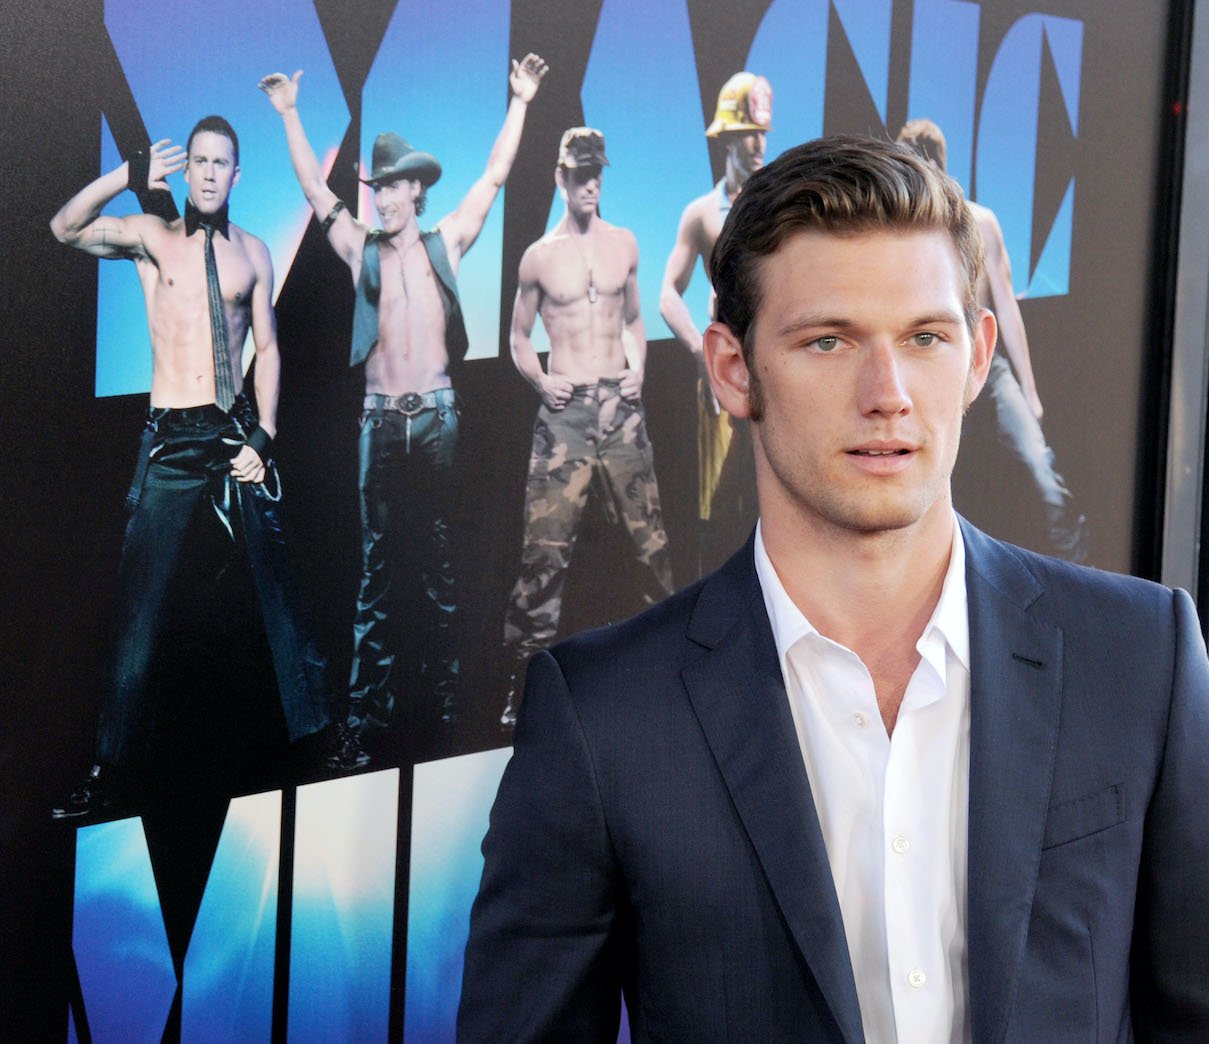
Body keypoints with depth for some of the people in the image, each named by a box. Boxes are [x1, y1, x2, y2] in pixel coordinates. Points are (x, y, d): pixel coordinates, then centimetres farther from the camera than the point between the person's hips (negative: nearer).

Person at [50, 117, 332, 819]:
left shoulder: (252, 253, 7)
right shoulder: (153, 237, 2)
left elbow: (268, 347, 9)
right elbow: (66, 229, -12)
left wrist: (263, 437, -2)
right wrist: (130, 177, -27)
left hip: (239, 432, 2)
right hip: (172, 441, -2)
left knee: (276, 584, 5)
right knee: (141, 604, -3)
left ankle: (314, 726, 19)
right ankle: (111, 774, 0)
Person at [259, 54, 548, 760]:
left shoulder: (445, 244, 7)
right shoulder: (361, 250, 8)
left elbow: (496, 175, 9)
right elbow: (314, 186, 8)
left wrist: (520, 104, 7)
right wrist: (290, 115, 5)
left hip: (436, 415, 0)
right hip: (381, 418, 0)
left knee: (437, 558, 5)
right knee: (378, 563, 0)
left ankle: (445, 697, 11)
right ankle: (368, 709, 2)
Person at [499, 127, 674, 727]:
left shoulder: (623, 244, 9)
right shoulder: (539, 257, 2)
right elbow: (518, 339, 10)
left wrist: (638, 369, 3)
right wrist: (539, 379, -7)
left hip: (620, 406, 2)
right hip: (564, 411, -2)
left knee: (650, 538, 3)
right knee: (545, 548, -5)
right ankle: (523, 680, 1)